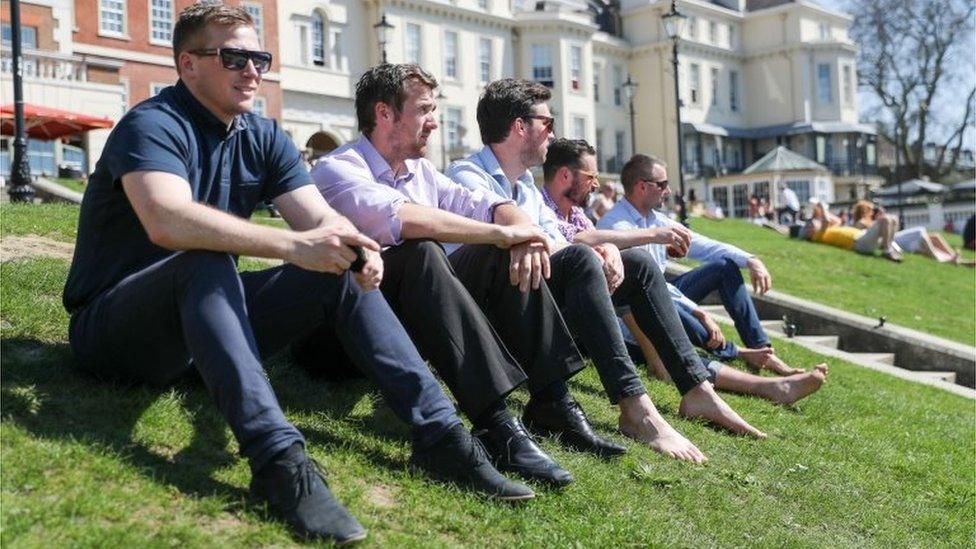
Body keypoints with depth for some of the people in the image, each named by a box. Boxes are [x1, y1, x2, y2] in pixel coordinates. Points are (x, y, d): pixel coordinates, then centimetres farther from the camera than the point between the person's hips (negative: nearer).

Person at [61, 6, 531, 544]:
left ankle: (438, 429, -18)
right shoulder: (152, 125, -17)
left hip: (205, 320, 7)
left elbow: (320, 218, -6)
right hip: (113, 332, -6)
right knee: (207, 261, -36)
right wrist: (292, 245, -44)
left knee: (341, 270, -8)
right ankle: (279, 459, -47)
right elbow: (167, 221, -36)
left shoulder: (263, 137, 5)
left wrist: (355, 246, -30)